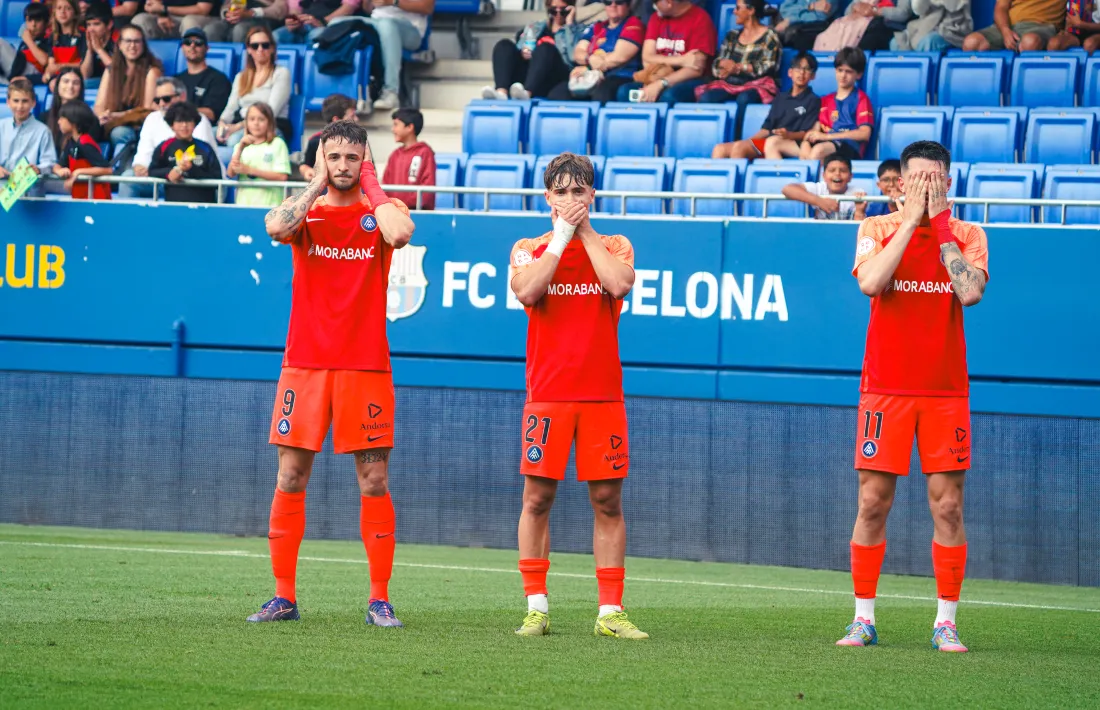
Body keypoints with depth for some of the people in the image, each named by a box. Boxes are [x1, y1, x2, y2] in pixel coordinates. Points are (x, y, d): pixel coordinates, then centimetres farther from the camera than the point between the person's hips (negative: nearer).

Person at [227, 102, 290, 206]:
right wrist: (240, 149, -10)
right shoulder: (241, 146, 15)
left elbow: (282, 177, -6)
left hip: (269, 205, -3)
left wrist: (249, 170, -10)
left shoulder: (277, 144, 3)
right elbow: (231, 173, 3)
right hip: (244, 203, 3)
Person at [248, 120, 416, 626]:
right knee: (290, 479, 1)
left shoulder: (381, 211, 4)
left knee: (374, 481, -1)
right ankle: (283, 597, 7)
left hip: (365, 367, -1)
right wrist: (317, 184, -7)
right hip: (305, 365, 1)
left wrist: (370, 186, -7)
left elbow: (401, 233, -21)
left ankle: (379, 599, 4)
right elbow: (275, 227, -17)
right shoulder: (306, 212, 7)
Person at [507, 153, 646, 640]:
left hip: (602, 394, 0)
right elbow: (527, 291, -12)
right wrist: (562, 235, -7)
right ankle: (536, 608, 3)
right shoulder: (528, 249, 9)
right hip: (547, 393, 0)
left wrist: (585, 231, -4)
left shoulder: (614, 247, 9)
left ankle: (610, 612, 3)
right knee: (537, 498, -2)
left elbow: (619, 284, -13)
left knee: (608, 502, 0)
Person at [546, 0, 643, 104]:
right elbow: (577, 53, 14)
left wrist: (587, 68, 0)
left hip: (619, 78, -6)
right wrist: (590, 59, -11)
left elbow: (619, 57, -6)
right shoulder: (596, 28, 24)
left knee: (601, 92, -42)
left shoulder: (633, 25, 5)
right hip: (591, 79, 6)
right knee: (557, 93, -21)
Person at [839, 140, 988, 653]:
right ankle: (863, 619, 8)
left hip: (945, 390, 0)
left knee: (948, 505, -1)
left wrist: (940, 225, -10)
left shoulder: (967, 236, 4)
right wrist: (911, 220, -13)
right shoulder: (877, 229, 3)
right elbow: (870, 282, -17)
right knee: (872, 504, 0)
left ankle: (946, 623, 5)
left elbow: (971, 291, -15)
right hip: (885, 389, 0)